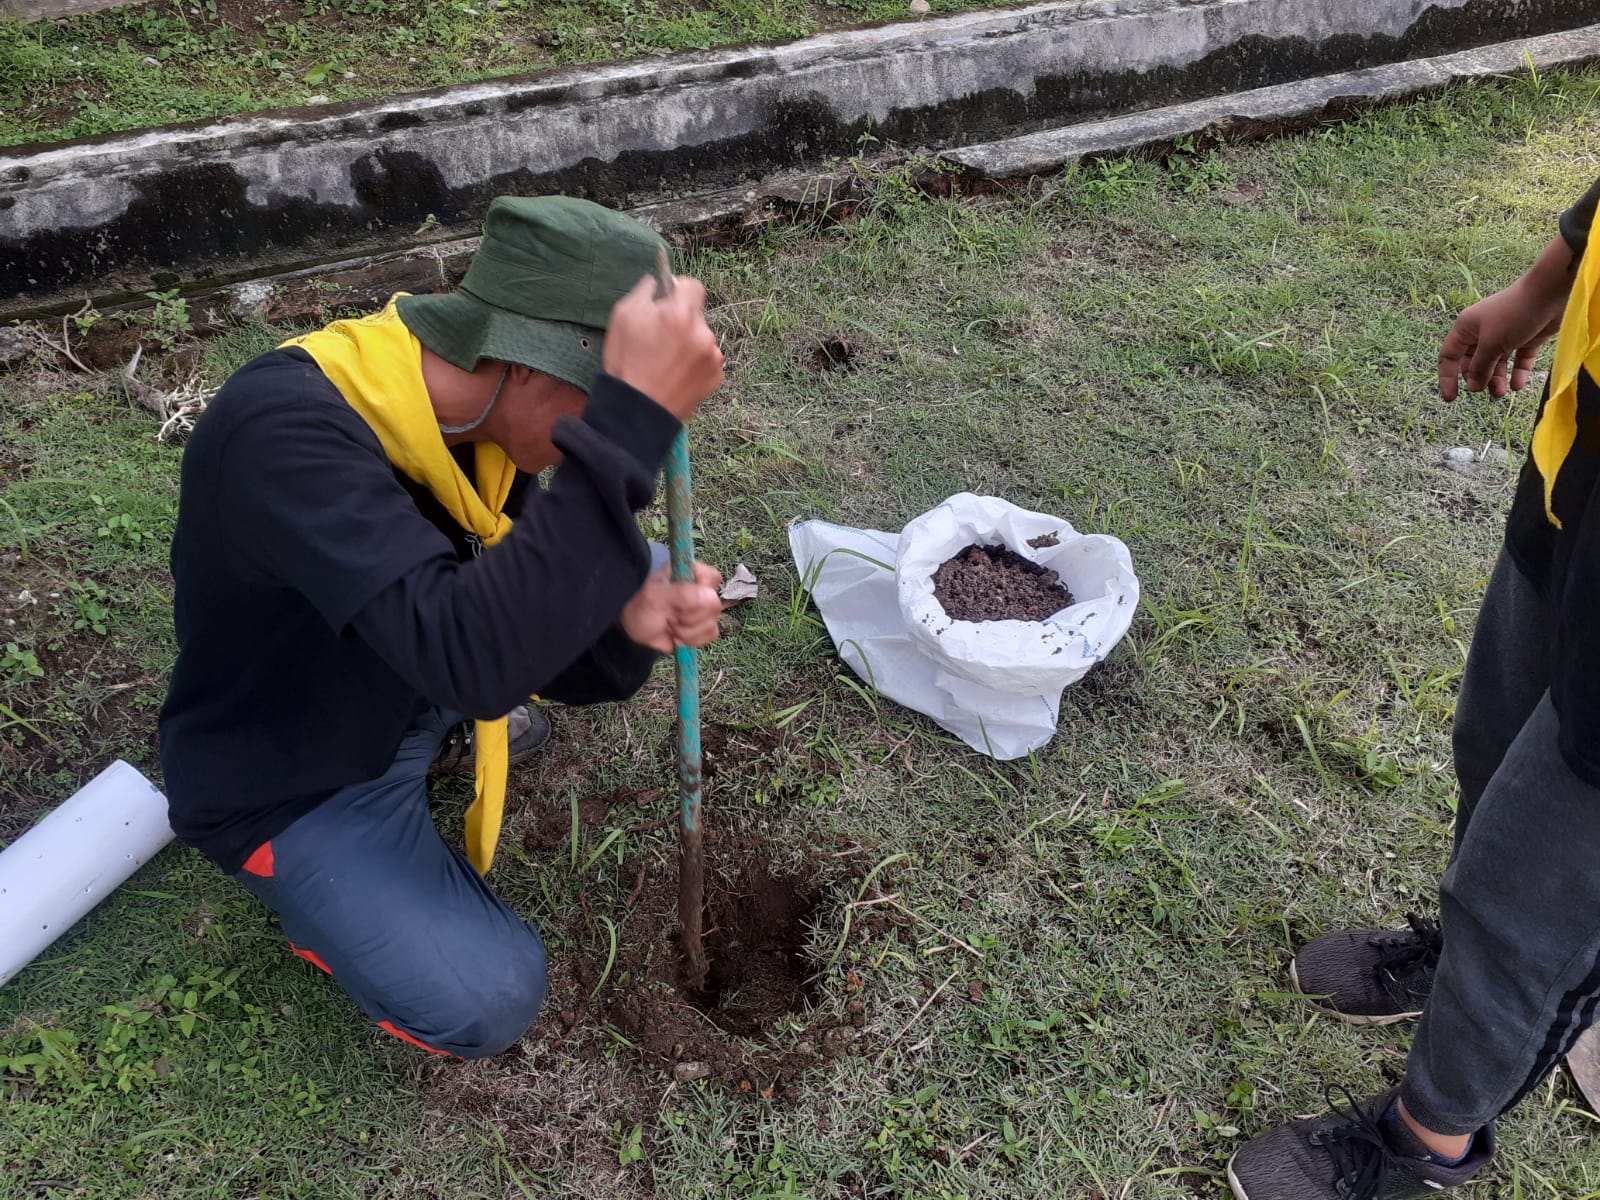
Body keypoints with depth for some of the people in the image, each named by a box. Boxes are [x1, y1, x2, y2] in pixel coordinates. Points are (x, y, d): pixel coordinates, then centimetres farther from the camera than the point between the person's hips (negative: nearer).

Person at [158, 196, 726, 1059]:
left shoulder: (475, 408, -12)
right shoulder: (281, 430, -37)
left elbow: (528, 625, -6)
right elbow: (473, 653, -48)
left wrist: (627, 620, -29)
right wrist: (634, 420, -52)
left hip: (415, 687, 7)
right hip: (289, 782, -7)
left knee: (632, 567, -1)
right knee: (486, 1001, -20)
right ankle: (309, 884, 9)